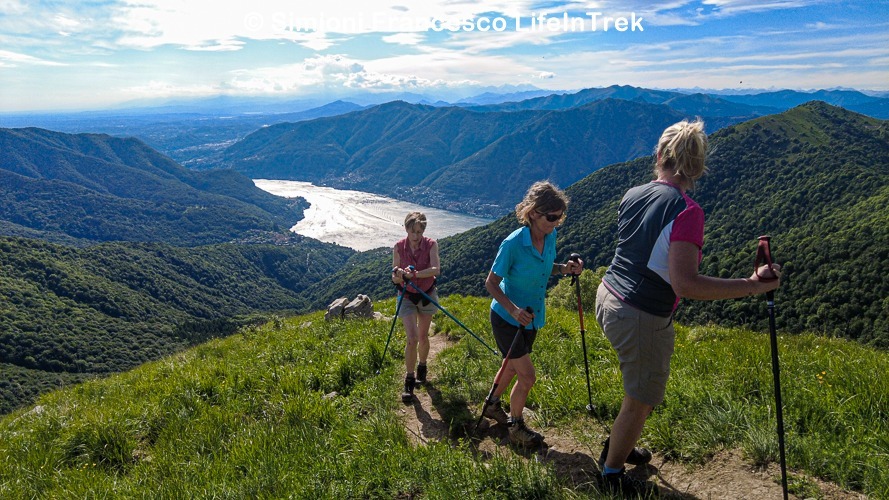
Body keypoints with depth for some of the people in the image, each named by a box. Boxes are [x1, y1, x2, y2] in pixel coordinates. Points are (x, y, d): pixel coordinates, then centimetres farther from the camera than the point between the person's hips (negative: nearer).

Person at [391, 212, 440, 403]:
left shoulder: (431, 244, -15)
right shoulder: (399, 247, -13)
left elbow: (436, 269, -29)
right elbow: (394, 277, -12)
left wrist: (414, 274, -42)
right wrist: (398, 276, -35)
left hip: (427, 295, 1)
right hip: (407, 297, -1)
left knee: (423, 337, 13)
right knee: (412, 339, -11)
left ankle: (422, 367, 40)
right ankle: (409, 381, 3)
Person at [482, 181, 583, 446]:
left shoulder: (550, 236, -7)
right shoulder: (513, 244, -27)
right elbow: (491, 283, -19)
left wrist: (564, 268, -8)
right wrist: (513, 310, -32)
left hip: (532, 317, 7)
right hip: (507, 318, -7)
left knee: (513, 367, 23)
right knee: (527, 376, -4)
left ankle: (492, 405, 48)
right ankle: (516, 427, 20)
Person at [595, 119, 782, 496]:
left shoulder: (633, 195, 2)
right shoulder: (686, 211, -21)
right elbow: (684, 284, -28)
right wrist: (751, 285, -24)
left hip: (608, 297, 8)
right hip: (642, 319, -8)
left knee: (643, 389, 28)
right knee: (641, 401, 14)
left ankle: (617, 447, 47)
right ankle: (613, 474, 33)